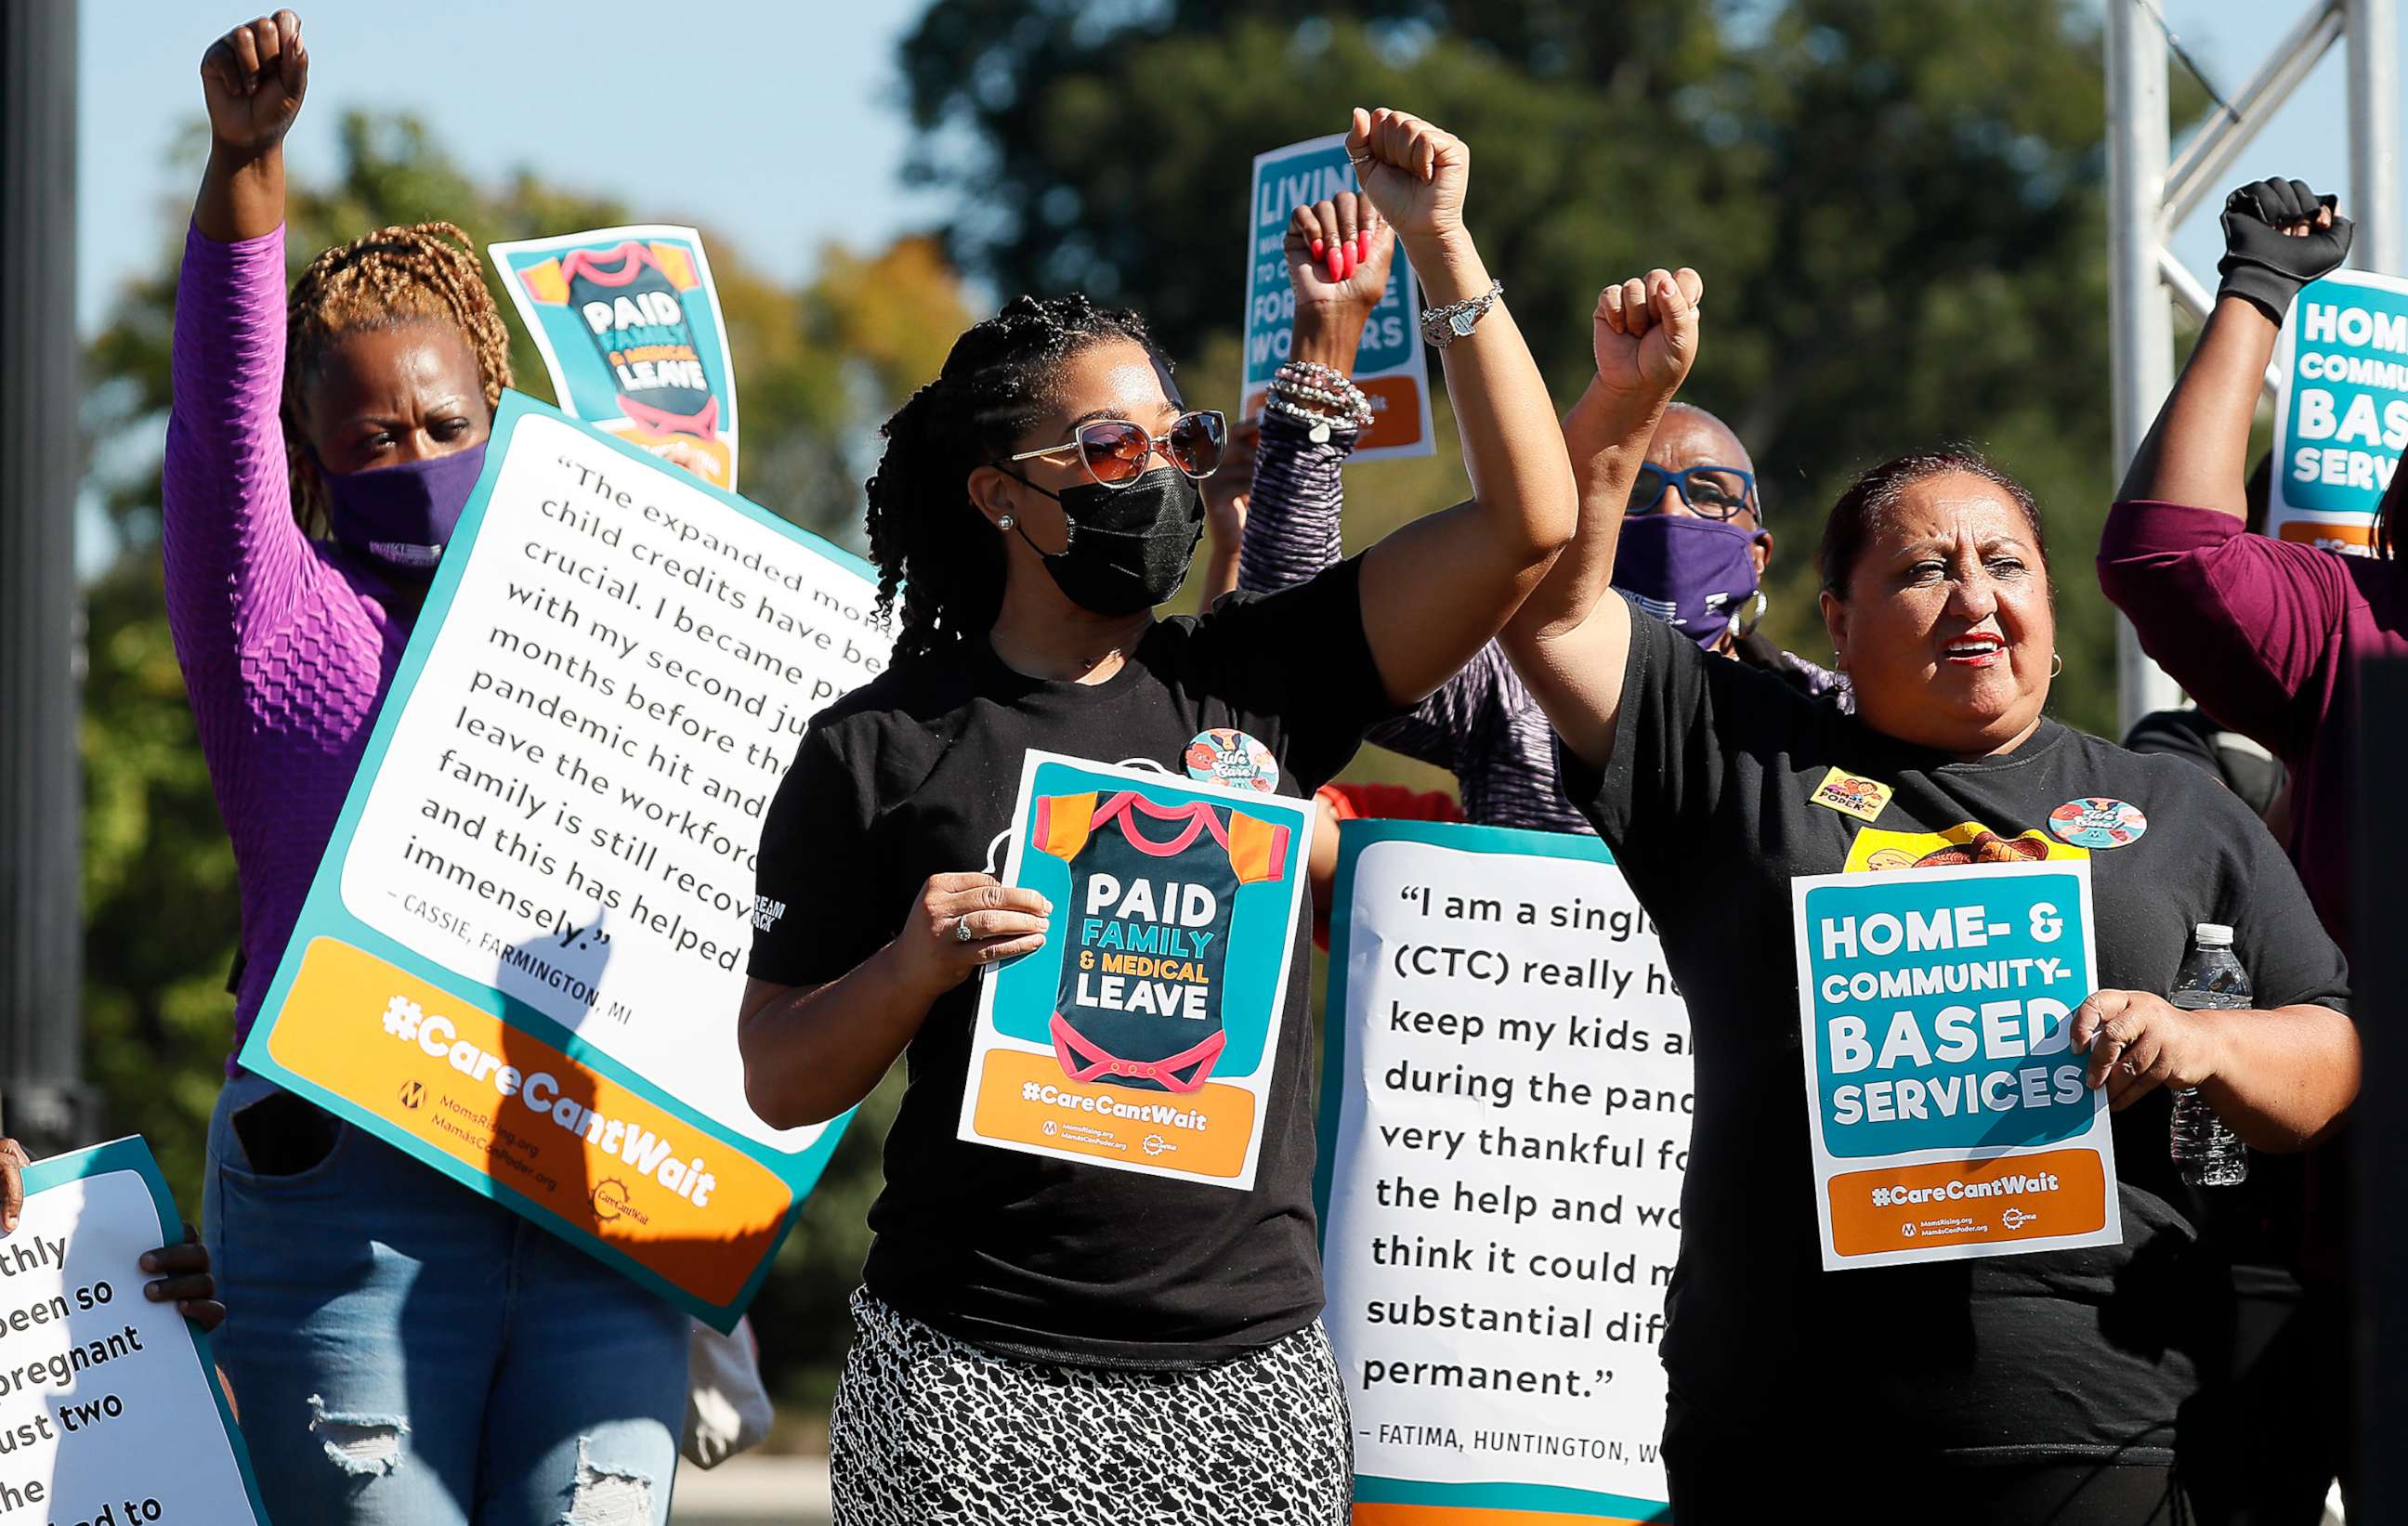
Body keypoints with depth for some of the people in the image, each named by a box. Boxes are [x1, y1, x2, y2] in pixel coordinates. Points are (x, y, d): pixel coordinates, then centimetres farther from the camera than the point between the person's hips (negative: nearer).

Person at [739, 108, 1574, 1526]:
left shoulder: (1253, 685, 9)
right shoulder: (880, 748, 2)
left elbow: (1528, 521, 1)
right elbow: (780, 1078, 4)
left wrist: (1445, 246, -3)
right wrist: (913, 966, -15)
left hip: (1255, 1374, 2)